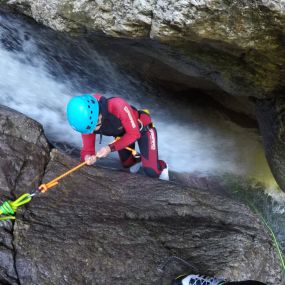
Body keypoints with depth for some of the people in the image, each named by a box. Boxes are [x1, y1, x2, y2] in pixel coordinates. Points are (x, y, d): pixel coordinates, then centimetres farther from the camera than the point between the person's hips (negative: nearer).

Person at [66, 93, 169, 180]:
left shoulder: (117, 105, -43)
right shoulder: (87, 122, -26)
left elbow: (134, 134, -33)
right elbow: (87, 149, -18)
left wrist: (110, 148, -39)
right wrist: (87, 157, -42)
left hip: (143, 129, -5)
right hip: (122, 135, 5)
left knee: (151, 171, -13)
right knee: (127, 164, 20)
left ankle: (162, 167, 20)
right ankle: (139, 160, 51)